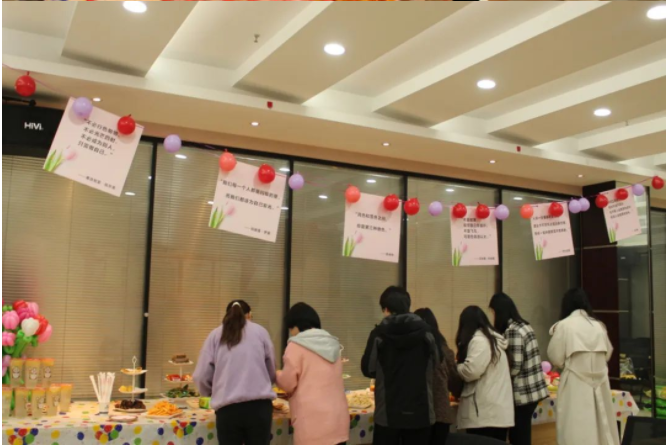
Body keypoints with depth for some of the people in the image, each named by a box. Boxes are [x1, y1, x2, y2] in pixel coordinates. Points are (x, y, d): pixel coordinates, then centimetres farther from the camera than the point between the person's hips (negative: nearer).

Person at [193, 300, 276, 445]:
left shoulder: (215, 335, 9)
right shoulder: (260, 331, 8)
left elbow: (201, 376, 5)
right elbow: (272, 372, 13)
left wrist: (212, 392, 26)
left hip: (228, 408, 0)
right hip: (259, 405, 0)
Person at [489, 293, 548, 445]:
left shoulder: (512, 331, -17)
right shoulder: (524, 326, 12)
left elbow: (514, 366, -20)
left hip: (522, 393, -9)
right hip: (533, 390, 9)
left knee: (519, 440, 0)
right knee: (518, 437, 15)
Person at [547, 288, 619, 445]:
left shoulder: (564, 325, -7)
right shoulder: (598, 326, 7)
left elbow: (556, 358, -5)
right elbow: (607, 354, 16)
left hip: (576, 385, -5)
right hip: (599, 383, 5)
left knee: (576, 433, -1)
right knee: (602, 426, 14)